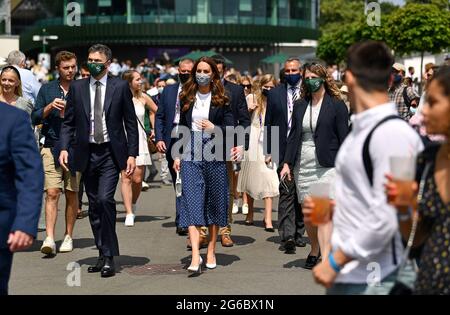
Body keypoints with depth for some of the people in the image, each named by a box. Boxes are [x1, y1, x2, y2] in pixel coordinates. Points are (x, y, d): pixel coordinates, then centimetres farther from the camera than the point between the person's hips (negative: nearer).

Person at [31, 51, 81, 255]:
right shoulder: (47, 89, 10)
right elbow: (35, 118, 6)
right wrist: (50, 107, -10)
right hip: (51, 147, 0)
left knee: (72, 194, 6)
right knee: (52, 193, -9)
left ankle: (68, 236, 17)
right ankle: (49, 238, -13)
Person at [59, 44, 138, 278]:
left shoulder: (120, 87, 0)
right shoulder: (77, 87, 7)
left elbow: (130, 122, 2)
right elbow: (68, 122, 8)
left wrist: (132, 154, -4)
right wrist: (64, 148, -6)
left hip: (111, 153, -3)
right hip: (86, 154, 4)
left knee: (105, 199, -17)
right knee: (94, 206, 9)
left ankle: (109, 257, -8)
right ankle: (103, 254, 20)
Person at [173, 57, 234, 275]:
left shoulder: (221, 100, 2)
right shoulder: (186, 98, 10)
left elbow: (231, 128, 0)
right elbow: (181, 128, 14)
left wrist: (215, 128, -18)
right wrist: (177, 155, 9)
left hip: (215, 158, -1)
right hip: (190, 158, 1)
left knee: (214, 204, 7)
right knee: (192, 204, -9)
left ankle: (211, 251, 20)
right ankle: (195, 257, -15)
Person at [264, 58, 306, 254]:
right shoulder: (275, 94, 8)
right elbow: (268, 124, 9)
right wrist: (268, 151, 4)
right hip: (284, 150, -1)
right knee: (286, 192, -8)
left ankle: (298, 233, 21)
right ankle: (287, 236, -12)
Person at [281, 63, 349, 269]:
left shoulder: (336, 105, -2)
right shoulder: (299, 105, 12)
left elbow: (343, 138, -4)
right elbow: (293, 135, 14)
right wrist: (287, 162, 4)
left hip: (326, 165, -5)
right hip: (302, 165, 5)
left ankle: (325, 260, -16)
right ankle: (314, 250, 30)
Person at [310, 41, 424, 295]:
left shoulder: (392, 133, -18)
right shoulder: (361, 130, 9)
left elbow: (386, 219, -21)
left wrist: (335, 261, -16)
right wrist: (332, 211, 6)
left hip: (372, 279, -8)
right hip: (346, 272, 8)